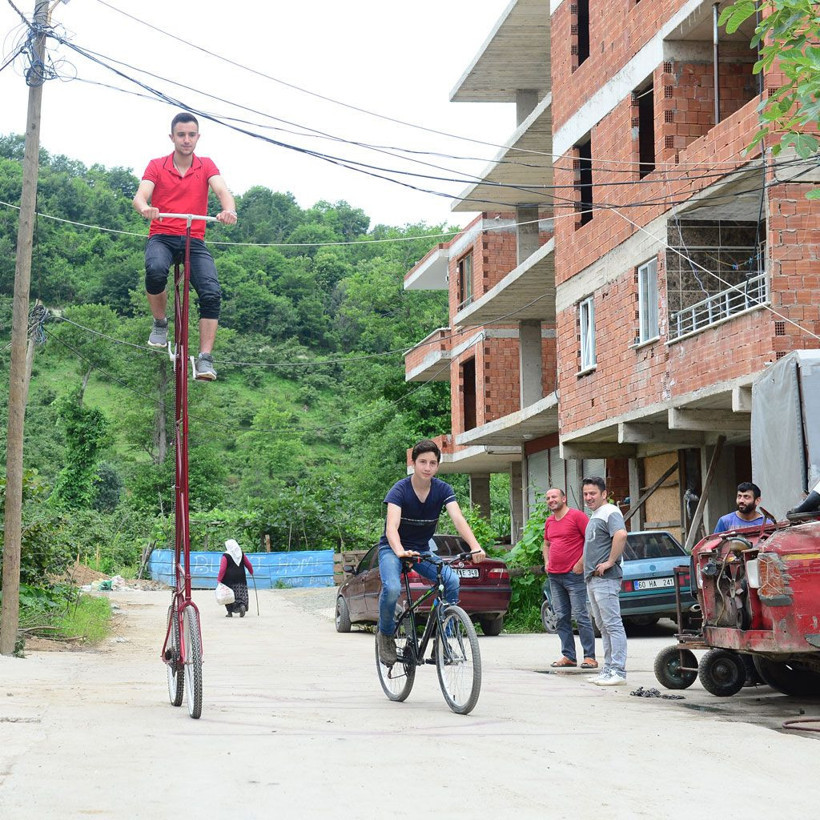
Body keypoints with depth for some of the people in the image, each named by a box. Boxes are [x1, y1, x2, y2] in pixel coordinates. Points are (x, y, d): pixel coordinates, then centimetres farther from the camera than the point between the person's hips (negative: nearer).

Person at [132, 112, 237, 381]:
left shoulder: (206, 166, 8)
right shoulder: (156, 166, 5)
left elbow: (222, 190, -10)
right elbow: (140, 196, -8)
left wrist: (229, 210, -35)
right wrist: (144, 208, -35)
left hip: (194, 240, 1)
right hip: (161, 237, -1)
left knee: (212, 293, -23)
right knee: (156, 270, -36)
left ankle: (205, 359, -20)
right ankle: (160, 324, -8)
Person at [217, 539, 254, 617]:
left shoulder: (226, 556, -9)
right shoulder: (241, 554, 4)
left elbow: (222, 569, -13)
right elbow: (248, 565, 11)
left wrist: (219, 579, -10)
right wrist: (251, 572, 29)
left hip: (229, 579, -3)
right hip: (240, 578, 3)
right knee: (241, 594, 7)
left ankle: (230, 612, 11)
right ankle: (242, 605, -19)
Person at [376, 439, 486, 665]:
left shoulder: (443, 490, -11)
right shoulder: (400, 490, -21)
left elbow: (458, 519, -25)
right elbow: (392, 526, -35)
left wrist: (475, 546, -43)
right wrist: (400, 552, -56)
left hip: (422, 550, 4)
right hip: (393, 549, -3)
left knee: (452, 580, -24)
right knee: (392, 588, -33)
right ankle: (386, 634, -5)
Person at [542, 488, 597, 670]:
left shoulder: (576, 516, -6)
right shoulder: (549, 521, 15)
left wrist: (582, 562, -14)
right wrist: (546, 562, 15)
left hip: (574, 574, -7)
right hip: (554, 576, 7)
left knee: (580, 616, -8)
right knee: (562, 618, 7)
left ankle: (589, 656, -5)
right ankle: (568, 656, 12)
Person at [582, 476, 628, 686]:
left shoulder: (610, 513, -11)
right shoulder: (595, 516, 21)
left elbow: (621, 535, -29)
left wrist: (610, 562, -25)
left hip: (605, 579, -11)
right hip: (592, 580, 11)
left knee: (613, 625, -10)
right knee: (604, 627, 12)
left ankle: (618, 671, -11)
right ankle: (609, 668, 16)